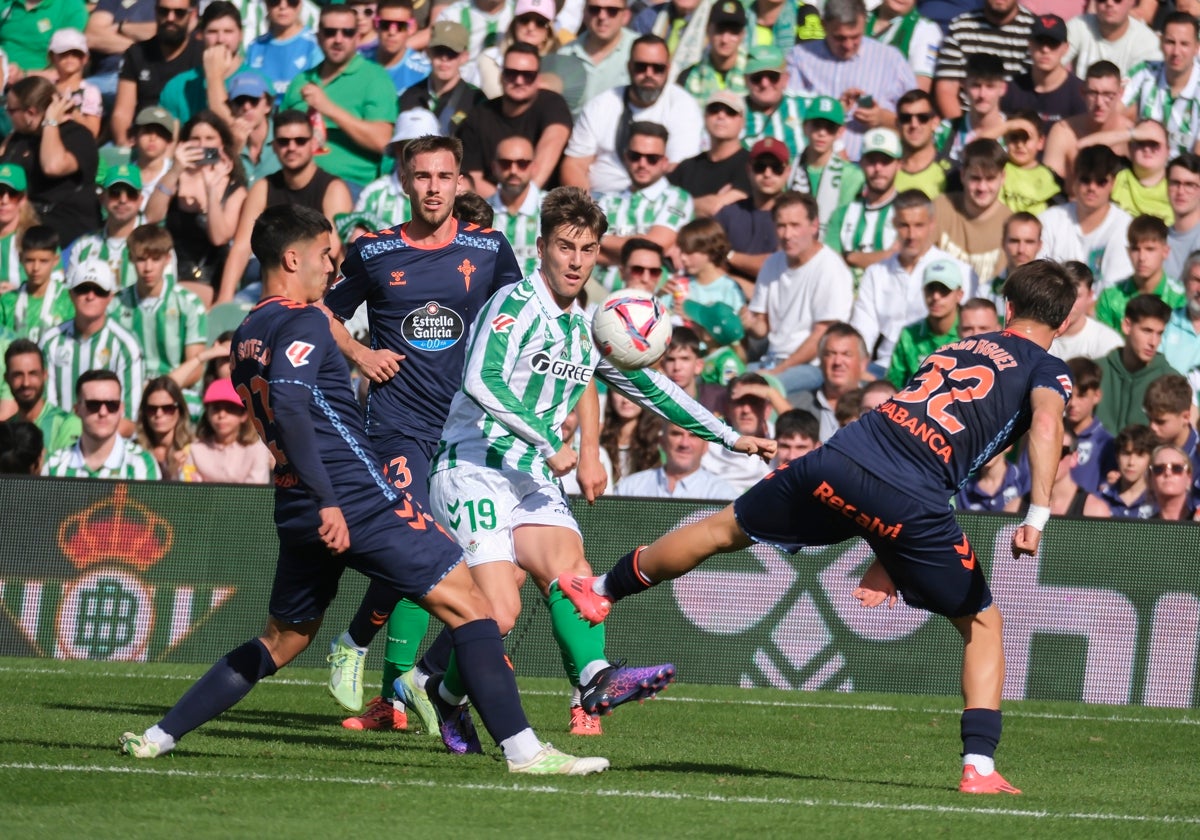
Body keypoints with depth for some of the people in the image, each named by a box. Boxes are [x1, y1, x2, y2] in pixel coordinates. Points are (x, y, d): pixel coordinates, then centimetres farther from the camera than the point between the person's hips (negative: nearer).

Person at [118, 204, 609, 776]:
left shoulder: (246, 337, 17)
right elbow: (288, 402, -25)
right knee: (468, 605, -6)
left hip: (297, 511, 9)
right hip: (356, 502, -9)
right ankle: (521, 749, -14)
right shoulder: (302, 322, -9)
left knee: (283, 640, 22)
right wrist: (326, 499, -28)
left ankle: (161, 735, 18)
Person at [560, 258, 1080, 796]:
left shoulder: (957, 348, 29)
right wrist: (1038, 515, -23)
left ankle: (602, 590, 44)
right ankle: (979, 766, 2)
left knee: (725, 529, 26)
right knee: (983, 628, 14)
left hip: (838, 463, 5)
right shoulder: (1048, 370, 11)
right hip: (911, 503, -4)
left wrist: (885, 564, 25)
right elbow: (1046, 423, -14)